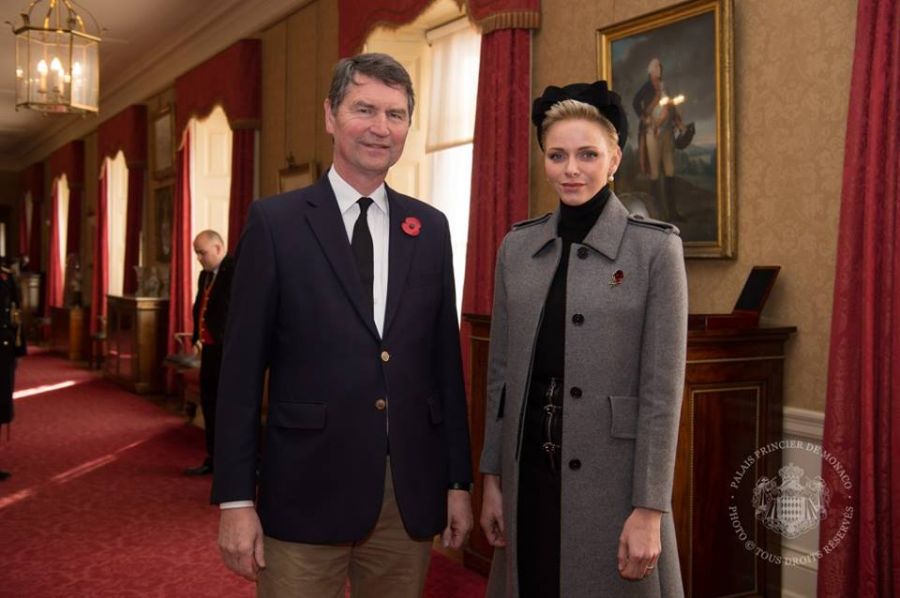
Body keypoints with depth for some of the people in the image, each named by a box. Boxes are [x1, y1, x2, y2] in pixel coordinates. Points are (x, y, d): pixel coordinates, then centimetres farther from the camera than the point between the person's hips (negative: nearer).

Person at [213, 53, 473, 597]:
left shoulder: (430, 228, 7)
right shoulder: (275, 221, -3)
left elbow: (445, 359, 9)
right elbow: (243, 368, -4)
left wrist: (459, 481, 9)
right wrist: (235, 498, -7)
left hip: (410, 493, 3)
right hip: (306, 491, -3)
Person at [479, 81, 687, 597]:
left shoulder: (655, 247, -8)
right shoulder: (518, 246, 5)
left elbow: (662, 389, -10)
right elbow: (501, 371, 8)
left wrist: (649, 509, -12)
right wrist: (492, 479, 8)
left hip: (612, 476, -4)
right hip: (528, 472, 4)